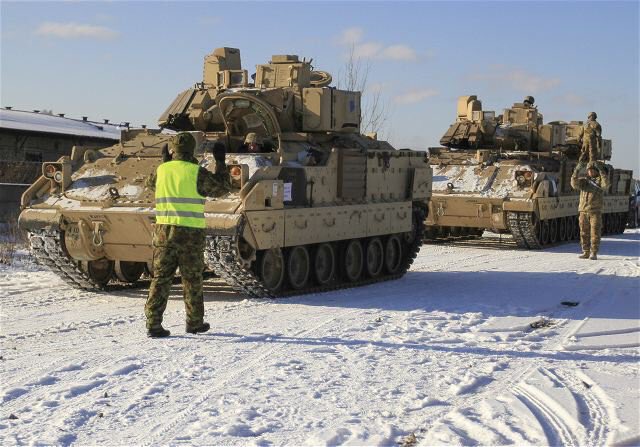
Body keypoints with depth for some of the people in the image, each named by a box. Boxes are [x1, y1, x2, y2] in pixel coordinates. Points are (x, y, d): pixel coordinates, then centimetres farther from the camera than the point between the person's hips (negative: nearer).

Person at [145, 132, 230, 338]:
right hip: (190, 233, -3)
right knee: (192, 280, 9)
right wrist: (220, 162, 14)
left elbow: (151, 182, 28)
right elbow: (222, 188, 4)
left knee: (161, 278, 5)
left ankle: (153, 323, -2)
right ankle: (194, 322, 20)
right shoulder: (196, 172, -7)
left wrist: (164, 160, 37)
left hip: (163, 230, 3)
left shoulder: (162, 170, 5)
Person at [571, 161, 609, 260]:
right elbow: (574, 183, -7)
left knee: (595, 233, -5)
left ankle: (593, 253, -2)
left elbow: (606, 184, -19)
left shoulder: (600, 181, 4)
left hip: (595, 212, -3)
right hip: (583, 211, 3)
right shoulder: (583, 181, 12)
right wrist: (577, 170, -17)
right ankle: (586, 252, 15)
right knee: (584, 233, 6)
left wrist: (600, 171, -22)